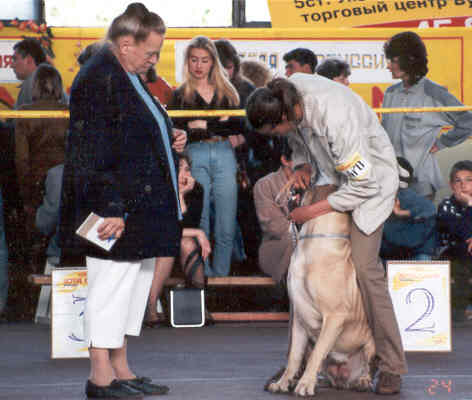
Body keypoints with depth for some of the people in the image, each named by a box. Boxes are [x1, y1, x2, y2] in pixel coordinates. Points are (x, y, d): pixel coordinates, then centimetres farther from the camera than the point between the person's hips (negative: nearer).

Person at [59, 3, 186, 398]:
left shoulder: (127, 77, 18)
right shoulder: (98, 80, -15)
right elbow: (94, 152, -20)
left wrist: (169, 140, 12)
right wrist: (110, 208, -24)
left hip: (139, 203, 11)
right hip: (115, 207, -11)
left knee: (135, 282, 12)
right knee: (112, 283, -6)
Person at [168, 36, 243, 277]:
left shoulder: (226, 92, 14)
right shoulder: (180, 95, 8)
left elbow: (238, 126, 1)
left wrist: (206, 126, -7)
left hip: (224, 157, 2)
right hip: (195, 158, -2)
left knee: (226, 228, -3)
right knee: (199, 226, -5)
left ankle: (221, 277, 4)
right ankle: (204, 278, 2)